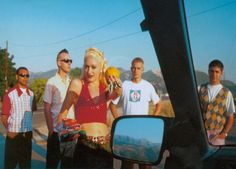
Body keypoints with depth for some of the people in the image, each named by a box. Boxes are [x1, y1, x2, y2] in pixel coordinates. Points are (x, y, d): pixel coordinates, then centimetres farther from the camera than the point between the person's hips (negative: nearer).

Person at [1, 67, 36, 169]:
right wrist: (9, 131, -12)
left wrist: (29, 130, 11)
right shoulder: (10, 94, -10)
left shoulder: (31, 94, 5)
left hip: (27, 134, 4)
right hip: (14, 135, -4)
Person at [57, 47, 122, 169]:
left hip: (105, 144, 4)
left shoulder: (106, 88, 5)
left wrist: (118, 89, -39)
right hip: (84, 144, -3)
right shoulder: (77, 84, -4)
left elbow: (116, 94, -17)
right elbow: (63, 113, -1)